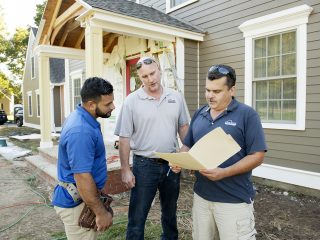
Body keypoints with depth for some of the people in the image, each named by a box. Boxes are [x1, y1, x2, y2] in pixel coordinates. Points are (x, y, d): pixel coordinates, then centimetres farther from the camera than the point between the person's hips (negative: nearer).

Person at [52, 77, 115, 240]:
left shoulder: (82, 118, 1)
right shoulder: (81, 131, -31)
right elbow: (82, 178, -30)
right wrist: (101, 212, -20)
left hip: (82, 197, 9)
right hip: (76, 202, -9)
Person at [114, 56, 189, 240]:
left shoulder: (176, 97, 1)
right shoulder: (132, 101, -9)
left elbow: (183, 127, 9)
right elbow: (124, 138, -8)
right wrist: (125, 170, -9)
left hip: (172, 163, 4)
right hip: (144, 165, -3)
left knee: (170, 211, 23)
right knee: (138, 216, 8)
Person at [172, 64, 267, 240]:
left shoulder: (247, 115, -10)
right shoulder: (199, 114, 7)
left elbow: (257, 156, -13)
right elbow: (188, 146, 13)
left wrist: (224, 173, -25)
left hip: (234, 200, -5)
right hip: (201, 195, 5)